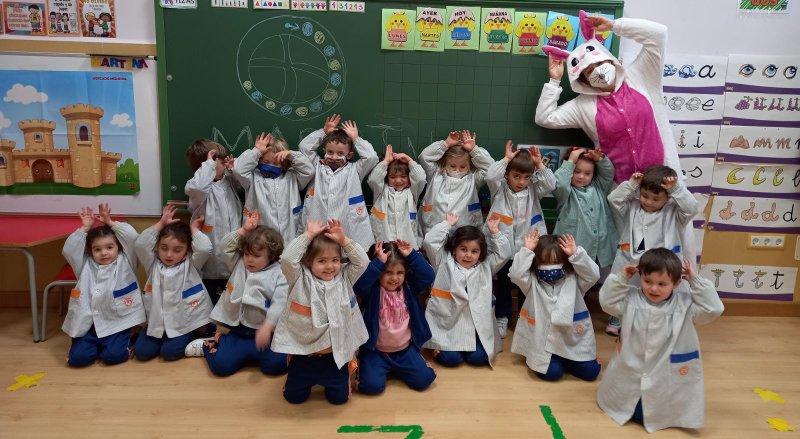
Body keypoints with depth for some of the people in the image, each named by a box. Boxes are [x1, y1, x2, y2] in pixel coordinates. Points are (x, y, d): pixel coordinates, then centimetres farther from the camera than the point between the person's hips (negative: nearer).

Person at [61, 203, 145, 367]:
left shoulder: (125, 263, 0)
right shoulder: (86, 266, 8)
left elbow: (133, 239, -13)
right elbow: (69, 250, -4)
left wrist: (111, 223, -8)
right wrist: (85, 228, -5)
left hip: (117, 322, -3)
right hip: (90, 323, 3)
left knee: (113, 356, -19)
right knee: (77, 357, -12)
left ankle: (123, 342, 14)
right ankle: (98, 345, 19)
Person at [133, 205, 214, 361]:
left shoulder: (190, 265, -5)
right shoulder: (153, 264, 2)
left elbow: (205, 248, -24)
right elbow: (140, 244, -13)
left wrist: (193, 228, -8)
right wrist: (161, 223, -8)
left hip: (184, 322, -3)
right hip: (157, 321, 4)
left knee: (169, 352, -17)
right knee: (141, 352, -9)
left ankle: (190, 340, 13)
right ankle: (160, 339, 20)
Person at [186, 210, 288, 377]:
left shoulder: (279, 275, -5)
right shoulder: (239, 264, 13)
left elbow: (279, 304, -15)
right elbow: (226, 246, 10)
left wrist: (268, 325, -29)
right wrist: (244, 230, 1)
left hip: (264, 331, -3)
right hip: (237, 330, 3)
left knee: (277, 364, -24)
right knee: (220, 366, -13)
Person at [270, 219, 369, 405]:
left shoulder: (344, 278, -3)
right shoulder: (301, 279, -11)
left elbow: (362, 262, -13)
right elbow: (287, 259, -27)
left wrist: (344, 240, -20)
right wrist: (309, 235, -25)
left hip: (336, 354, 1)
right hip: (303, 353, -1)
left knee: (339, 397, 9)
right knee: (294, 396, 12)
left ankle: (345, 375, 41)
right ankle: (308, 380, 45)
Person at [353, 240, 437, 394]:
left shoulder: (408, 287, -2)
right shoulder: (372, 290, -12)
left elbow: (428, 276, -15)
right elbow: (359, 284, -33)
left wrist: (411, 255, -22)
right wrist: (379, 262, -35)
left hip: (405, 349, 3)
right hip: (376, 351, -3)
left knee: (423, 380, -8)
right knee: (372, 385, -18)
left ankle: (395, 369, 21)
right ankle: (363, 365, 17)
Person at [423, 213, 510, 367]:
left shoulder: (485, 266, 10)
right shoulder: (444, 262, 2)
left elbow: (504, 253, 6)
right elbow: (429, 242, -8)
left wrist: (495, 232, -1)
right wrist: (447, 224, -4)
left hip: (476, 325, 3)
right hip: (448, 323, -2)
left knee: (478, 358, -12)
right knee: (451, 359, -14)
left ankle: (470, 346, 21)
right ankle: (437, 346, 19)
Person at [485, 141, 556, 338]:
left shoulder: (533, 190, 3)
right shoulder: (500, 189, -4)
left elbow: (550, 184, -11)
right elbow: (490, 176, -22)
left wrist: (540, 164, -14)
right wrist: (506, 159, -19)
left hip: (528, 246, 2)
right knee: (503, 283, 12)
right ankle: (502, 316, 27)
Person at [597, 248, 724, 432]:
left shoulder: (684, 304, -11)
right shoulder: (631, 298, -8)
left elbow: (712, 309, -17)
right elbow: (607, 302, -8)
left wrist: (695, 281, -20)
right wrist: (621, 278, -15)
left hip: (666, 379, -1)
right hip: (629, 374, 2)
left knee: (657, 416, 5)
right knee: (628, 410, 10)